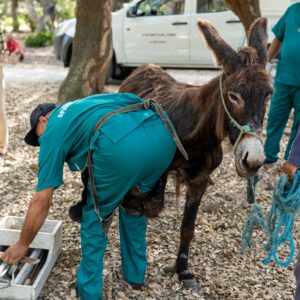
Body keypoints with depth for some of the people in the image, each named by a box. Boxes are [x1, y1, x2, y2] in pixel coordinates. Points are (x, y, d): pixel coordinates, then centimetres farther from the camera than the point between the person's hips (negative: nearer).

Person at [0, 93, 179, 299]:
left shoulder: (53, 131, 22)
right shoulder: (83, 107, 40)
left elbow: (41, 200, 21)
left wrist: (22, 245, 34)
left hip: (123, 146, -6)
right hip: (163, 135, 7)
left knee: (95, 215, 20)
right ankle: (135, 274, 43)